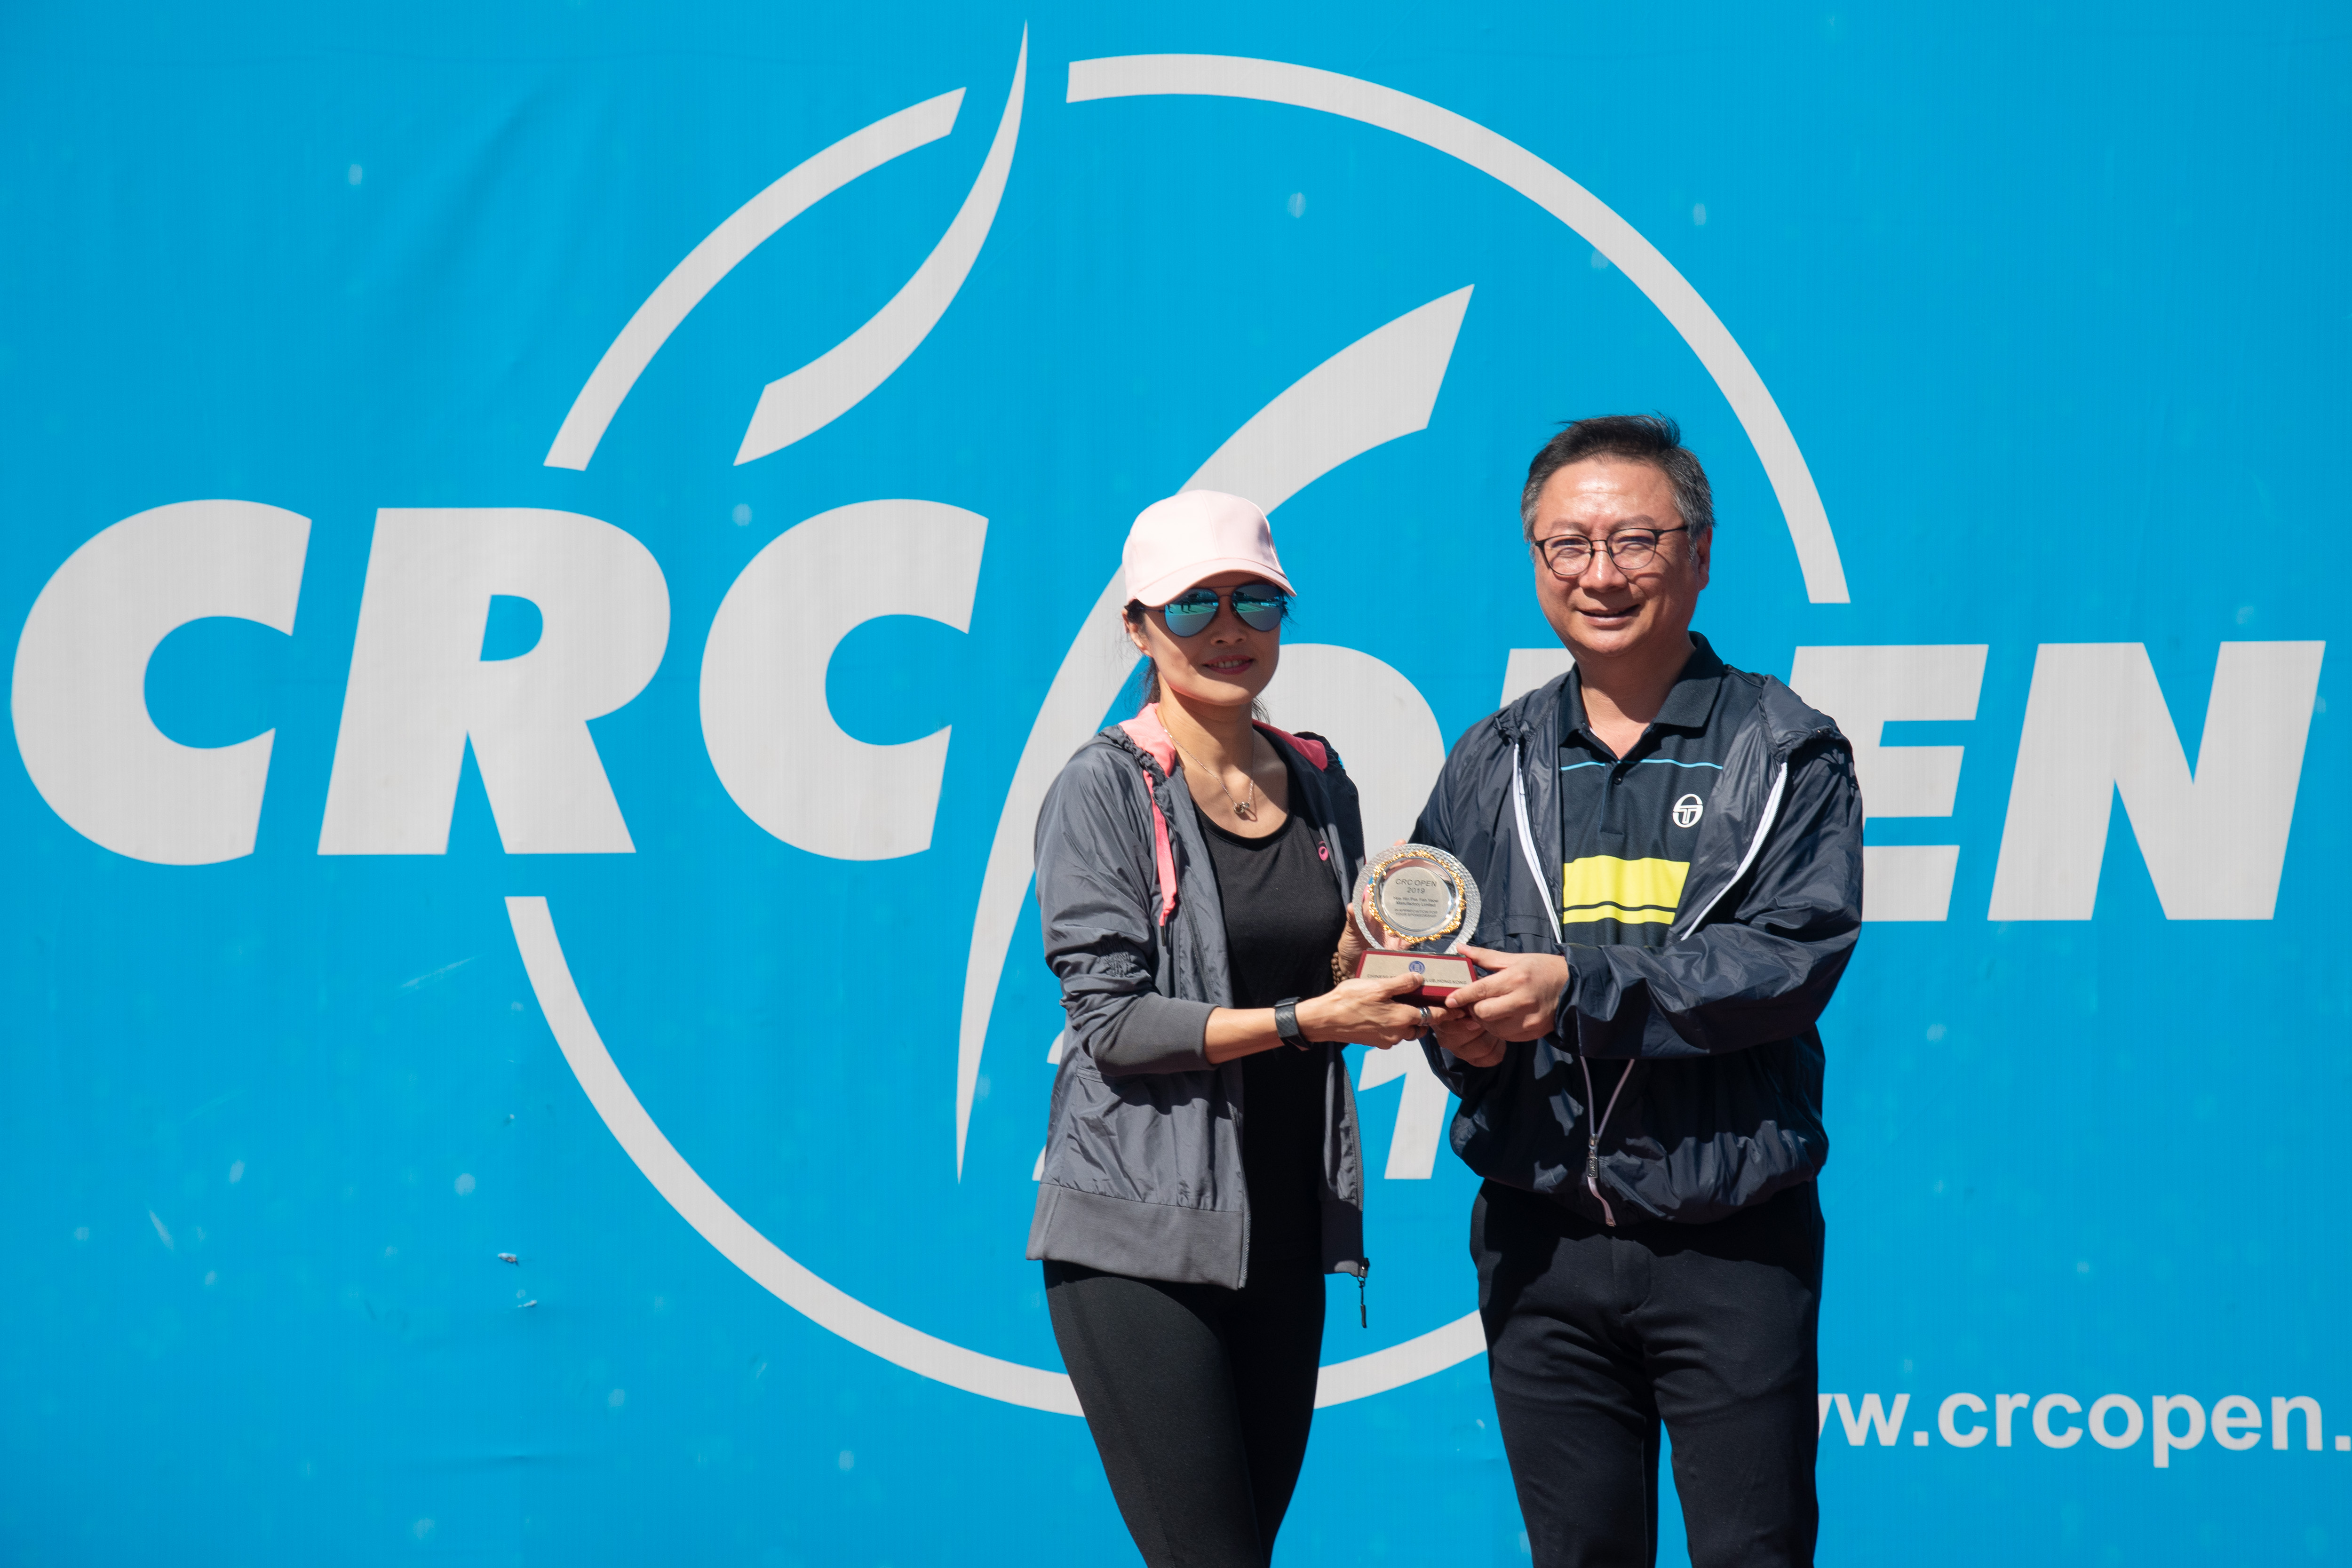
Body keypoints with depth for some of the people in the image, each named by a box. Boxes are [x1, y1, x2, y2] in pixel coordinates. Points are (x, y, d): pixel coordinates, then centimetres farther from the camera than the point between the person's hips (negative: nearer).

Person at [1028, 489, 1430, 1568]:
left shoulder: (1319, 784, 12)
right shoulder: (1105, 788, -5)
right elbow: (1111, 1020, -12)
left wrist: (1376, 968, -2)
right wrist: (1304, 1018, -20)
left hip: (1285, 1228, 6)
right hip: (1141, 1238, -6)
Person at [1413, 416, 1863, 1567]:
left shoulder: (1788, 754, -1)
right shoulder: (1492, 767, 12)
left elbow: (1794, 959, -13)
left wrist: (1577, 987, -19)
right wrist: (1460, 1028, -9)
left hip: (1732, 1245, -4)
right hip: (1541, 1244, 4)